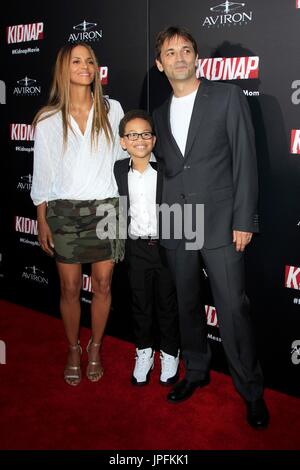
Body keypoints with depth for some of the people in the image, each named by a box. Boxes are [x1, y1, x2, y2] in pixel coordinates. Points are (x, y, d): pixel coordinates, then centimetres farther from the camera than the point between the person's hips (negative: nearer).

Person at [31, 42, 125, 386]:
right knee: (70, 288, 6)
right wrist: (42, 221, 1)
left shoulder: (112, 110, 4)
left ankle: (95, 348, 28)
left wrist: (125, 209, 6)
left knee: (102, 285, 7)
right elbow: (42, 174, 3)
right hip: (64, 211, -1)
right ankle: (73, 350, 28)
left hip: (105, 208, 1)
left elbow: (122, 158, 8)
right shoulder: (48, 119, 1)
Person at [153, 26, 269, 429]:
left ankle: (250, 388, 14)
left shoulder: (228, 97, 1)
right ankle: (196, 372, 32)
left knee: (233, 308, -3)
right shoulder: (160, 114, 14)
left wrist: (244, 220, -10)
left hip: (220, 223, -4)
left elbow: (245, 161, -4)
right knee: (187, 305, 13)